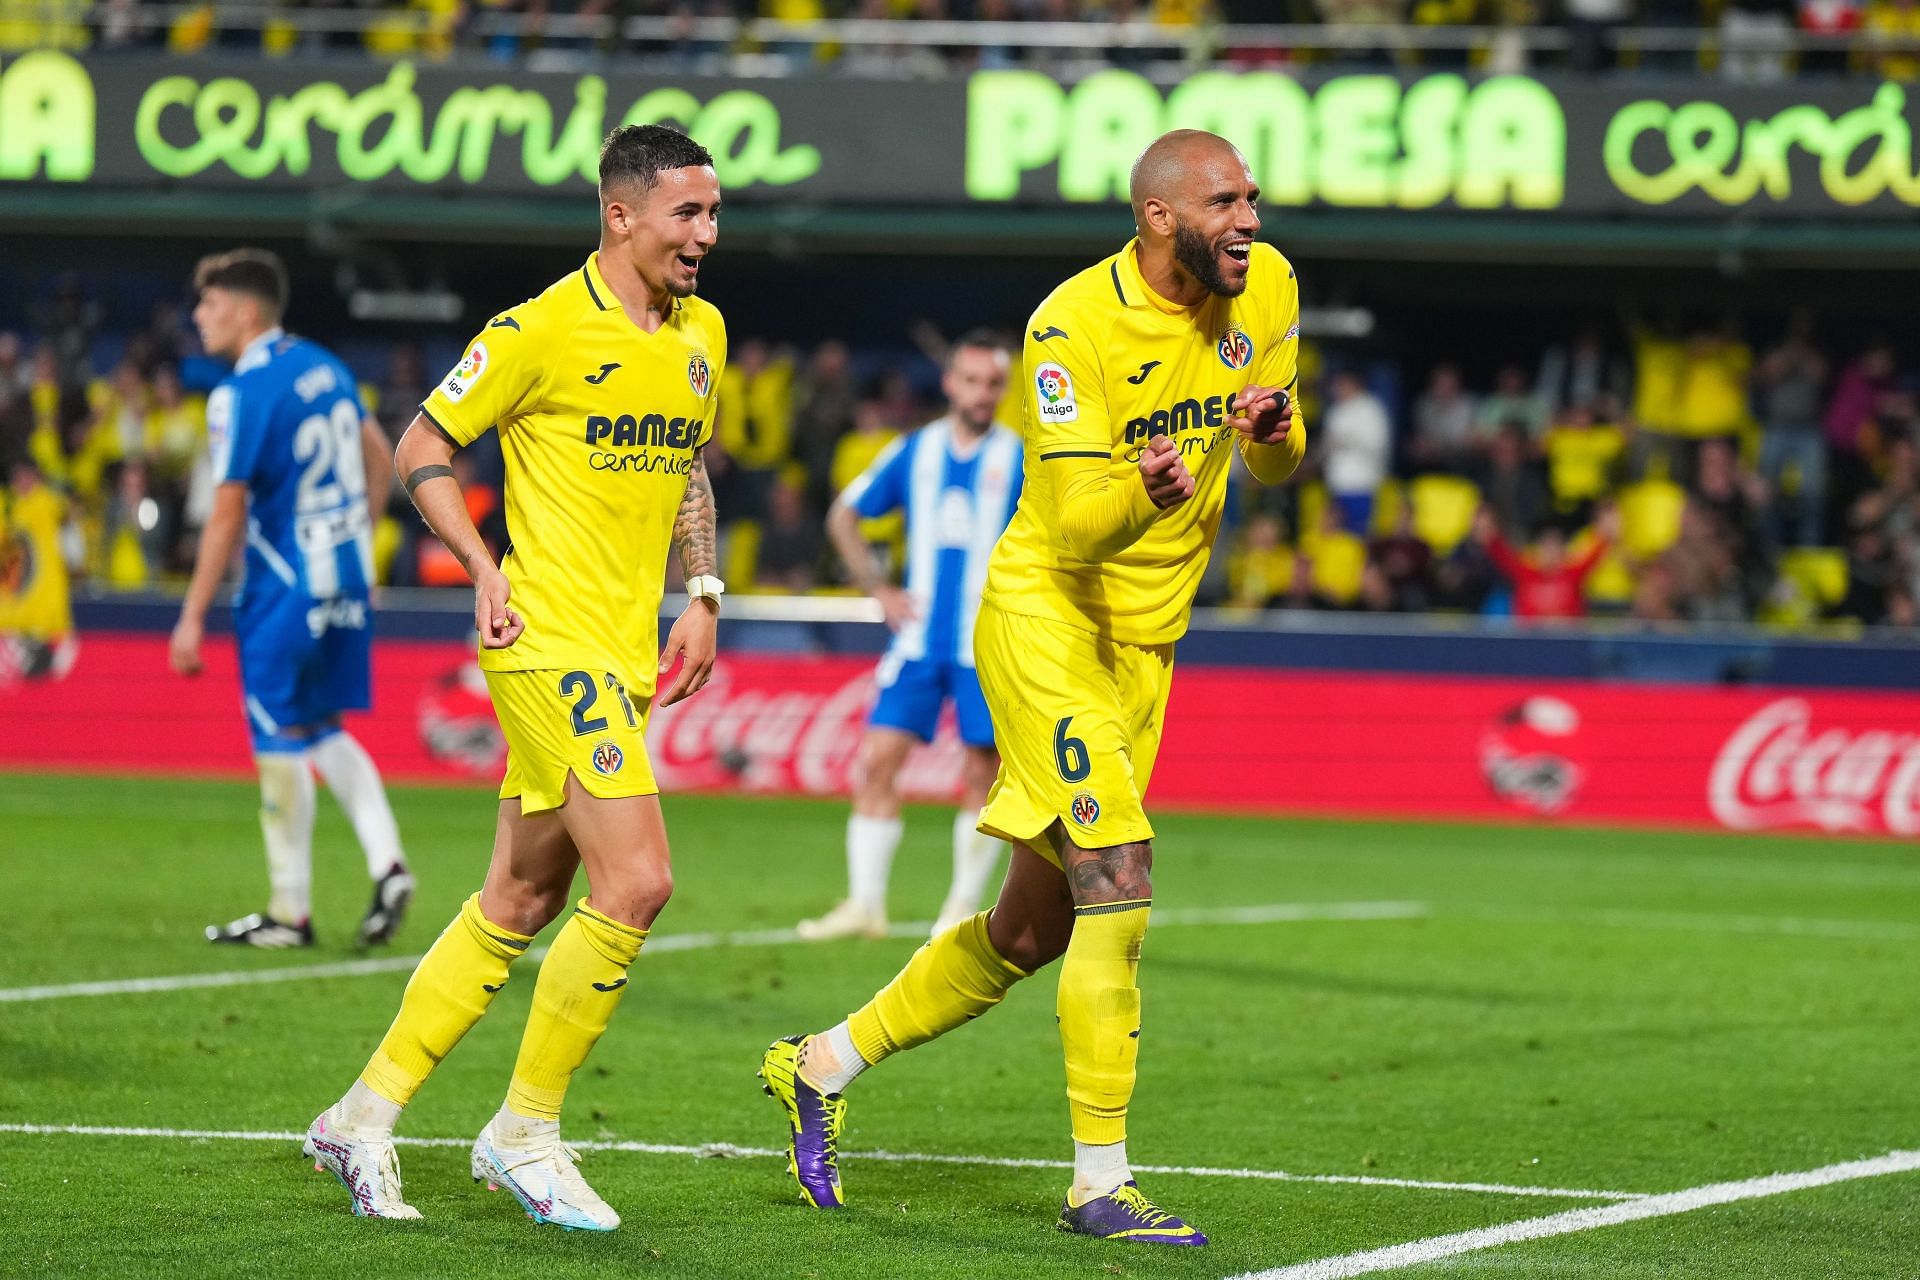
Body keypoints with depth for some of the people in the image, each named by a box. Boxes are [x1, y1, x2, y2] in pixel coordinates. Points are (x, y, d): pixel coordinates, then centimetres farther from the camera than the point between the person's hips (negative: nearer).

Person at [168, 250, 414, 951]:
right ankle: (386, 861, 2)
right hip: (348, 577, 8)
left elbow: (228, 515, -17)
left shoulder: (241, 394, -16)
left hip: (285, 588, -8)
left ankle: (290, 912, 7)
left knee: (282, 745, 1)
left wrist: (192, 617, -12)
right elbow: (379, 456, 18)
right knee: (323, 730, 17)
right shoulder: (324, 367, 8)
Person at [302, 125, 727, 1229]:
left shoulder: (702, 333, 12)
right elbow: (423, 450, -4)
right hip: (552, 636, -8)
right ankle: (526, 1132, -3)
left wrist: (702, 597, 15)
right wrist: (486, 569, -14)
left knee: (520, 904, 10)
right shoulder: (543, 330, -11)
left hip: (625, 651, 8)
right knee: (637, 882, -16)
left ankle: (366, 1116, 20)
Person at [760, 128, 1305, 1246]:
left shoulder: (1265, 286, 0)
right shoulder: (1074, 324, -19)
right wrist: (1144, 493, -45)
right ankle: (1101, 1182, -16)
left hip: (1146, 643, 7)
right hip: (1047, 615, -7)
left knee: (1037, 926, 13)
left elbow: (1278, 464, 10)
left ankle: (823, 1066, 30)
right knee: (1118, 881, -20)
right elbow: (1073, 523, -23)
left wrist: (1275, 428, -14)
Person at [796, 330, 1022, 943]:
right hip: (919, 636, 3)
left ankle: (964, 906, 9)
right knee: (878, 760, -5)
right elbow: (843, 517, 18)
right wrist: (878, 589, 9)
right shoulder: (914, 452, 7)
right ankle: (865, 904, -1)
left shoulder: (1020, 460, -1)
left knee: (982, 773, -2)